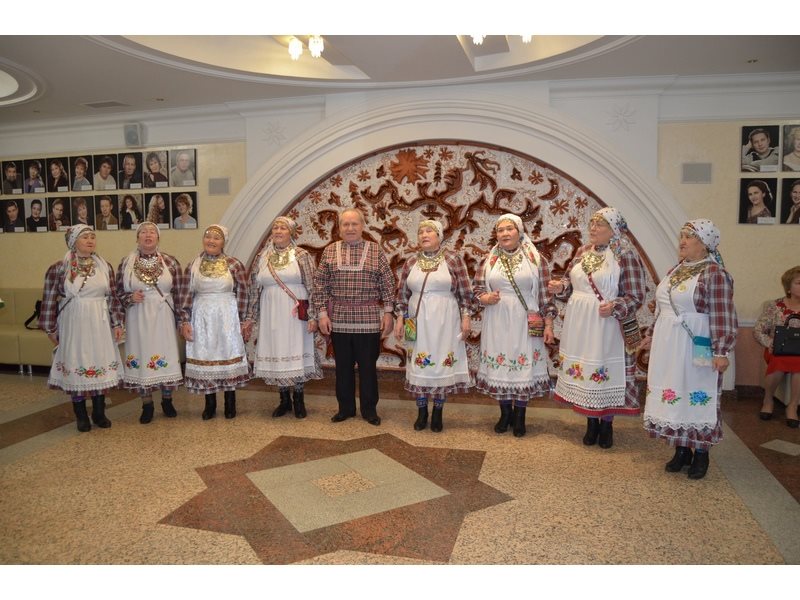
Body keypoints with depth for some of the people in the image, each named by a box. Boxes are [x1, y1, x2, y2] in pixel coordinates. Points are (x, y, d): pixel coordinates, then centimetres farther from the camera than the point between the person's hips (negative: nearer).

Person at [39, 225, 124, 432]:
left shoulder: (105, 267, 4)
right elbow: (49, 300, -2)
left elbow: (112, 297, 6)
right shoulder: (58, 268, -5)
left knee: (101, 365, 7)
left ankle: (99, 412, 22)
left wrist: (117, 323, 3)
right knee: (76, 367, 5)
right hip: (73, 325, -2)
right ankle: (81, 416, 19)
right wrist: (51, 328, -1)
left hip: (100, 325, 3)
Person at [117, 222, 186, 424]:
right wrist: (130, 298, -13)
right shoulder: (126, 263, 2)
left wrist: (182, 319, -3)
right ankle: (147, 404, 19)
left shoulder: (170, 262, -1)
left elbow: (179, 294, -1)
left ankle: (167, 400, 23)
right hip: (138, 319, 1)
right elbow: (118, 293, 7)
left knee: (166, 357, 4)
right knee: (141, 357, 5)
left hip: (163, 318, 0)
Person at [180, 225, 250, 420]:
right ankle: (210, 404, 19)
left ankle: (230, 403, 17)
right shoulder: (192, 266, 3)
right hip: (202, 319, 2)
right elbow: (187, 296, 3)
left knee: (228, 356, 5)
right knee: (204, 357, 6)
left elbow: (242, 294, -2)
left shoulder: (234, 265, -4)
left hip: (227, 318, -2)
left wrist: (239, 320, -3)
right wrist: (185, 322, -2)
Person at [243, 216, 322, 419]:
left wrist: (312, 316, -11)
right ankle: (284, 400, 21)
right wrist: (250, 318, 9)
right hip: (271, 315, 3)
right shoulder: (261, 258, 8)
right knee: (277, 355, 7)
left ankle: (298, 400, 17)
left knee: (297, 354, 2)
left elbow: (312, 288, -5)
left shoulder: (301, 255, -2)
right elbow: (254, 290, 10)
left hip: (295, 315, -3)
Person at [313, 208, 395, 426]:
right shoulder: (329, 251, 6)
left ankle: (369, 409, 21)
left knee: (368, 365, 6)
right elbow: (320, 284, 4)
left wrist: (388, 312, -4)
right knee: (343, 365, 11)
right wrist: (322, 313, -3)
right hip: (339, 319, 2)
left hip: (369, 319, -1)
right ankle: (345, 408, 25)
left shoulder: (376, 251, 2)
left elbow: (387, 284, 2)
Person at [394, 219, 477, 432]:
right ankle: (422, 412, 21)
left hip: (444, 322, -2)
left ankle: (438, 413, 19)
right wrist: (400, 319, 3)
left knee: (442, 364, 4)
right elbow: (402, 294, 9)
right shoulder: (411, 262, 6)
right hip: (419, 322, 3)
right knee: (419, 365, 6)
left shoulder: (453, 259, -2)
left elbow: (465, 293, -2)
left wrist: (465, 318, -7)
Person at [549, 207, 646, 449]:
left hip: (606, 326, -5)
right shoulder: (582, 251, 8)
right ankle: (591, 422, 28)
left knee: (605, 372, 4)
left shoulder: (626, 256, -10)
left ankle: (606, 424, 25)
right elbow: (571, 281, 17)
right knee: (583, 371, 11)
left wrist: (614, 307, -27)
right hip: (579, 325, 5)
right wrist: (561, 287, -5)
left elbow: (636, 296, -10)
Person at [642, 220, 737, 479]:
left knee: (695, 396, 3)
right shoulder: (676, 269, 11)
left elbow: (722, 317, -16)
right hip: (667, 345, 7)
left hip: (694, 349, -7)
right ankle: (681, 450, 25)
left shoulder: (715, 273, -12)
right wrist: (652, 335, 20)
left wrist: (721, 351, -19)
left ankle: (701, 453, 20)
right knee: (672, 395, 11)